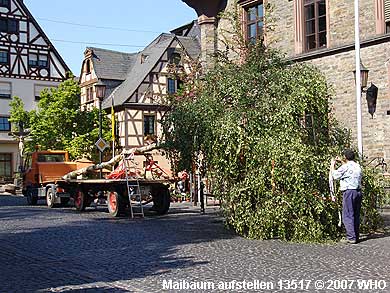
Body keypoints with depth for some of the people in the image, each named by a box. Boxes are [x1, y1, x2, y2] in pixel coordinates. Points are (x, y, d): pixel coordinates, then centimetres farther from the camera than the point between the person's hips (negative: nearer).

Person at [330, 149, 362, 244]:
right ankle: (356, 236, 16)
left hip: (349, 191, -7)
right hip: (358, 191, 8)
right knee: (356, 215, 12)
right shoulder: (358, 166, 11)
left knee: (348, 216, -4)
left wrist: (332, 165, 15)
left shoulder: (345, 167, -11)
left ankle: (351, 237, -8)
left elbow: (335, 175, 1)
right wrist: (341, 162, 38)